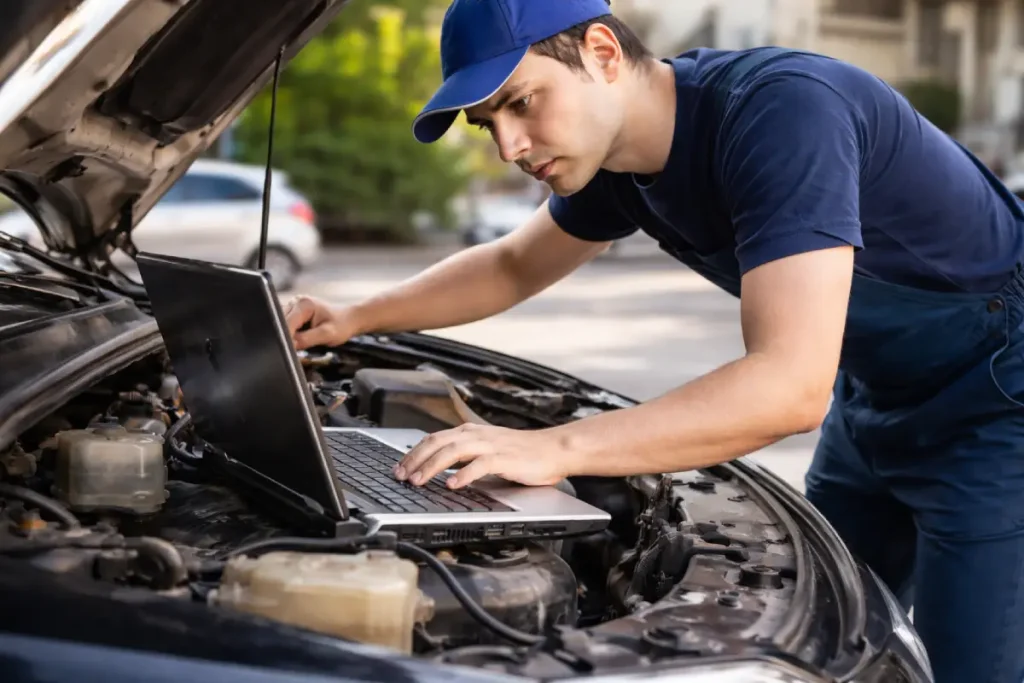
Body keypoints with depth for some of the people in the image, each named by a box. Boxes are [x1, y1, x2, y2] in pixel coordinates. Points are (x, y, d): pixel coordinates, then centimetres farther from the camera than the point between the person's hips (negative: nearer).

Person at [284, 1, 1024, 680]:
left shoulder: (780, 111, -32)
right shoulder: (616, 155, -4)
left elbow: (793, 384, -40)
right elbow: (513, 266, 16)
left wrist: (553, 448, -41)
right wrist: (355, 320, 5)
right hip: (878, 402, 8)